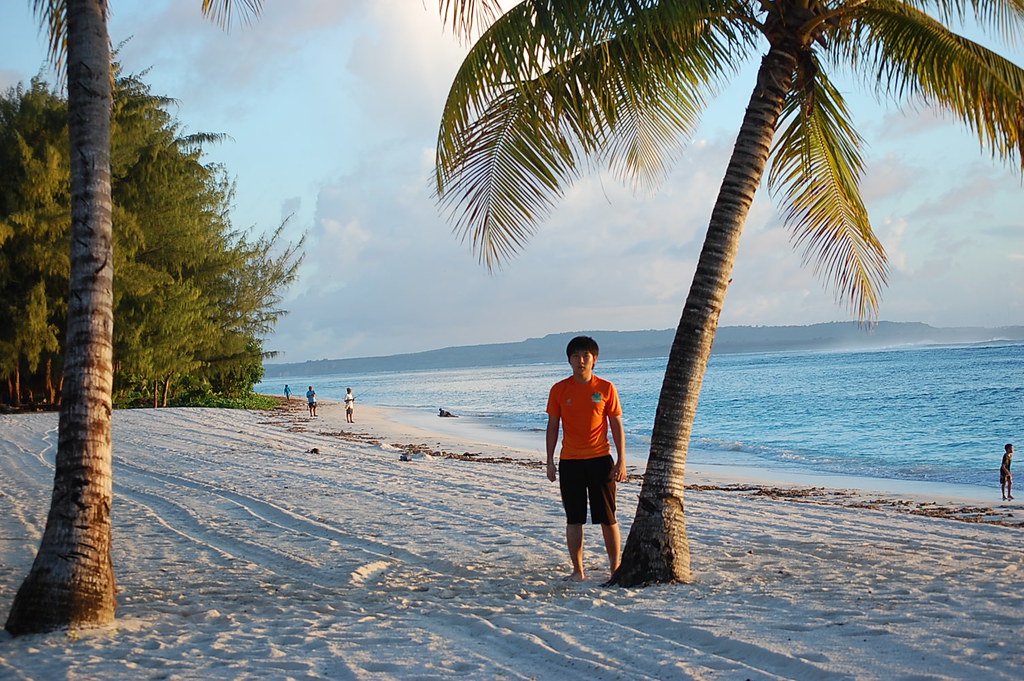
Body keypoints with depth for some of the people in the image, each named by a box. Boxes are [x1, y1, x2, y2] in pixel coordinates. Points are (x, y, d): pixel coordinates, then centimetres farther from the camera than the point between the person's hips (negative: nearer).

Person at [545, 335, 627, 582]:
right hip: (569, 462, 1)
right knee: (574, 519, 4)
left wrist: (621, 460, -3)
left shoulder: (606, 388, 0)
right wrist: (550, 462, 3)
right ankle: (578, 570, 11)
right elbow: (553, 427, 7)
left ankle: (615, 567, 13)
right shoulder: (559, 390, 3)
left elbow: (617, 425, 3)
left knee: (608, 518, 2)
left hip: (600, 460, -1)